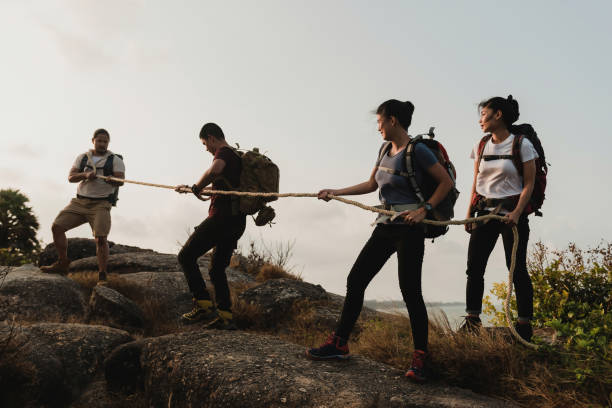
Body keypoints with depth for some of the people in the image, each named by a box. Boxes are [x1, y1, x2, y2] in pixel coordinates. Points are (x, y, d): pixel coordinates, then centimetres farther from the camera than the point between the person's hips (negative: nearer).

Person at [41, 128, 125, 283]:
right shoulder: (82, 157, 13)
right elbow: (71, 177, 2)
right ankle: (62, 264, 11)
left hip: (101, 205, -4)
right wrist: (85, 175, -18)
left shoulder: (115, 160, 2)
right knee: (57, 227, -4)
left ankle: (102, 277, -11)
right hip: (79, 202, 5)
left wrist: (108, 178, -29)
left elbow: (120, 181, -10)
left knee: (101, 238, -18)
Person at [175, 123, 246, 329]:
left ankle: (203, 305, -8)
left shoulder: (224, 152, -8)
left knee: (186, 256, -3)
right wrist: (201, 189, 45)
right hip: (237, 221, 10)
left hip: (221, 217, -10)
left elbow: (213, 171, -33)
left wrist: (196, 188, -17)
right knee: (217, 268, 16)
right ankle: (225, 316, 12)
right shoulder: (237, 157, 21)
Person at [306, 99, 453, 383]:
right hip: (384, 228, 8)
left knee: (410, 292, -7)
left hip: (409, 230, -8)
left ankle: (420, 359, 8)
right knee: (355, 281, 6)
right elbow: (371, 184, 23)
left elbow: (446, 182, -8)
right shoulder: (386, 150, 13)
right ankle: (339, 343, 16)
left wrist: (424, 208, -16)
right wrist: (335, 193, 20)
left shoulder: (417, 150, -11)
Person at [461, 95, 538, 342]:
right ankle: (472, 320, 8)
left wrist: (517, 213, -17)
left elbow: (529, 184, -7)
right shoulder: (481, 146, 10)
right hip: (485, 211, 5)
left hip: (512, 212, -5)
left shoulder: (522, 144, -5)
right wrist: (470, 213, 7)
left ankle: (524, 326, 9)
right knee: (474, 266, 0)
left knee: (517, 269, -1)